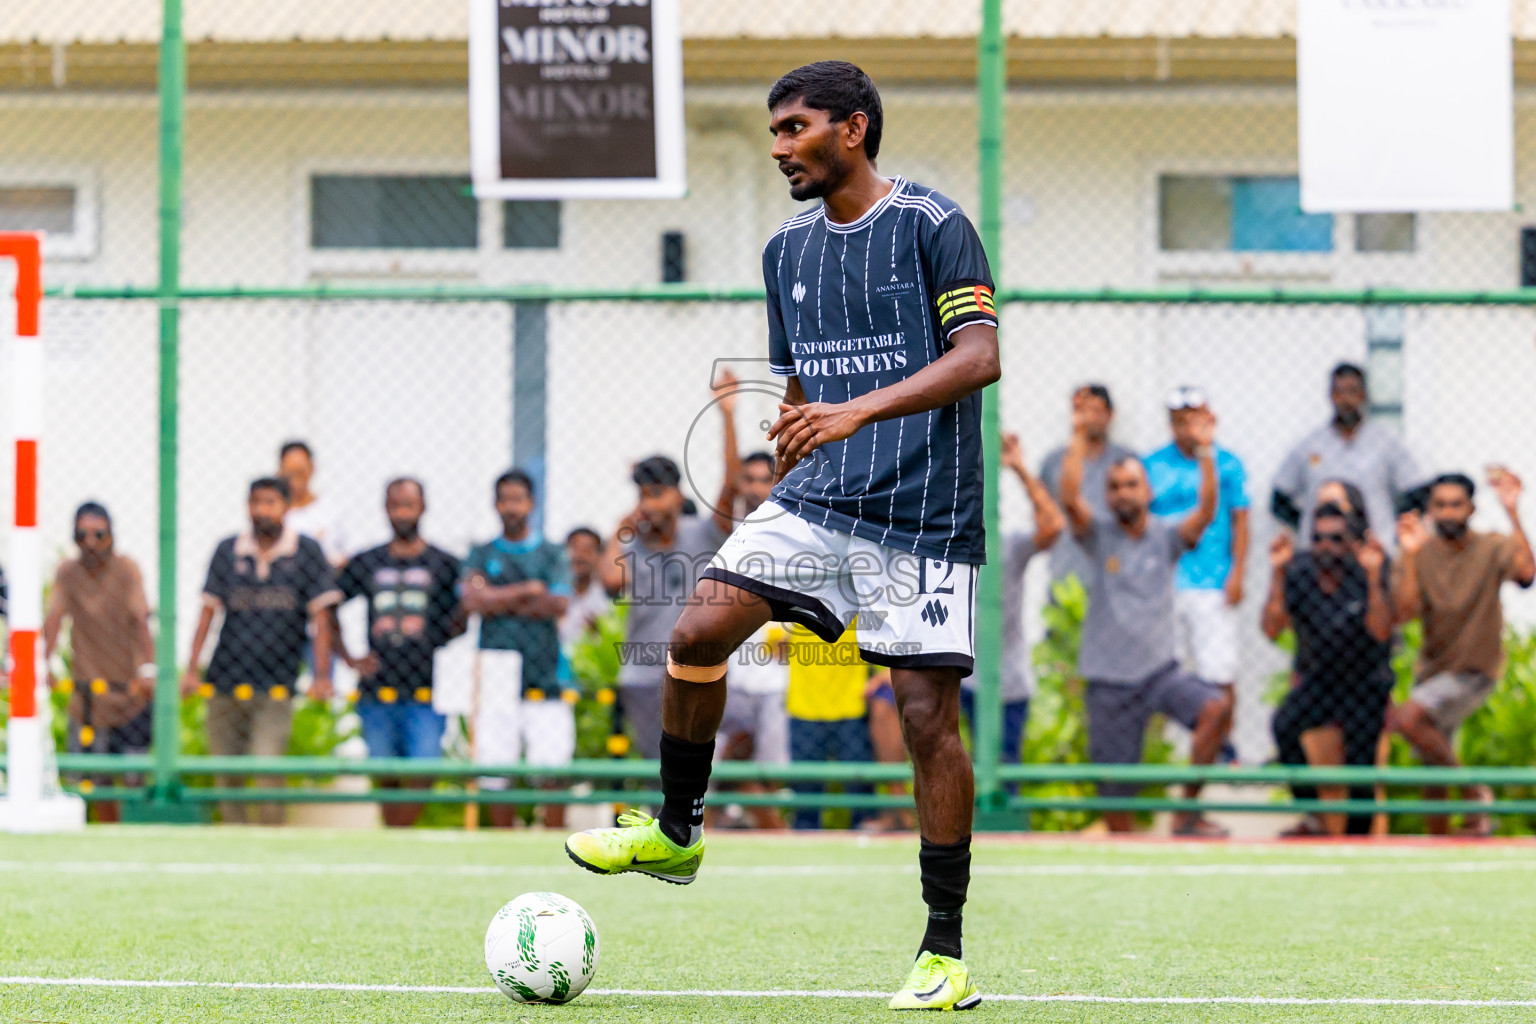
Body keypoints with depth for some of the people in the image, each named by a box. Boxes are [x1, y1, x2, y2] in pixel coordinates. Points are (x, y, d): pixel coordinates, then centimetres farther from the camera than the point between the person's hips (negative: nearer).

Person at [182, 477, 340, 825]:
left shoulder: (307, 552, 3)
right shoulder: (228, 551, 9)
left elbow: (320, 617, 1)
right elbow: (208, 611, 10)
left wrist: (321, 675, -7)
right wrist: (192, 669, 2)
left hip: (276, 688, -3)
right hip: (225, 680, 3)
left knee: (268, 771, -14)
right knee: (226, 776, 5)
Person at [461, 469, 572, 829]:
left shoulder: (551, 554, 13)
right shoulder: (481, 556, 14)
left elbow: (559, 604, -2)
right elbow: (473, 600, -3)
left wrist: (499, 601, -3)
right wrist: (528, 590, -4)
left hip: (546, 676, -1)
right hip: (496, 673, 1)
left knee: (552, 771, -9)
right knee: (495, 772, -4)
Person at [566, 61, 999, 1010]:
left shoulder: (932, 225, -6)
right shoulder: (788, 250, 15)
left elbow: (981, 357, -17)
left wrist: (860, 411, -28)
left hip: (924, 515, -6)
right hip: (814, 499, 6)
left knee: (928, 715, -7)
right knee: (698, 630, -12)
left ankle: (945, 952, 1)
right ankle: (677, 831, 8)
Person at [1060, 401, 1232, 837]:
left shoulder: (1167, 537, 2)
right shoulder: (1099, 536, 1)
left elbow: (1206, 511, -15)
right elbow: (1070, 499, -17)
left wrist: (1204, 452, -24)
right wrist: (1079, 439, -20)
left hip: (1160, 670, 1)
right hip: (1109, 681, 0)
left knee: (1216, 707, -28)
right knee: (1115, 793, 0)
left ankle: (1186, 813, -16)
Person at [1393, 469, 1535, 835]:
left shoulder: (1491, 549, -10)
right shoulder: (1421, 553, -2)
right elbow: (1405, 612, -16)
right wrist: (1410, 556, -26)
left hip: (1475, 669, -5)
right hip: (1433, 668, 5)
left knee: (1407, 719, -26)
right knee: (1431, 769, 9)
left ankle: (1472, 790, -12)